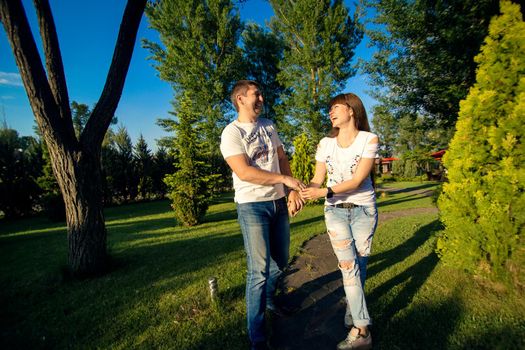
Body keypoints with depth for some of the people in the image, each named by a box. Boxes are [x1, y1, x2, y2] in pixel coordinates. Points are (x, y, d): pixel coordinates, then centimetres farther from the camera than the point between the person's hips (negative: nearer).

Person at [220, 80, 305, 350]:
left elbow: (282, 160, 12)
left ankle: (268, 299, 47)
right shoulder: (232, 132, -9)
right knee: (259, 270, -4)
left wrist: (292, 191, 0)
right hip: (252, 206, -7)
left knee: (280, 262, 18)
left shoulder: (269, 126, 12)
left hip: (278, 202, 7)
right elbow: (244, 172, -20)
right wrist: (285, 179, -18)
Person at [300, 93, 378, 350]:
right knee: (349, 266, -4)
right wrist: (300, 192, -16)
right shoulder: (326, 143, 4)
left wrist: (325, 192, -25)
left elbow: (358, 180, -15)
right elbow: (318, 179, 4)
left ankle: (352, 312, 22)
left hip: (364, 209, -1)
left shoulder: (369, 139, -5)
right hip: (335, 211, 1)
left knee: (359, 264, 4)